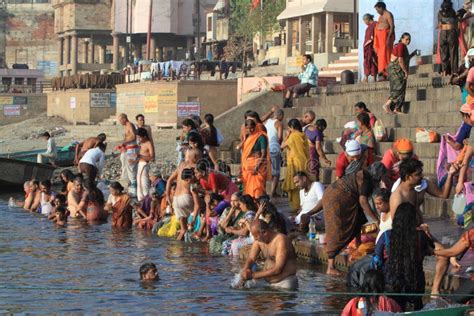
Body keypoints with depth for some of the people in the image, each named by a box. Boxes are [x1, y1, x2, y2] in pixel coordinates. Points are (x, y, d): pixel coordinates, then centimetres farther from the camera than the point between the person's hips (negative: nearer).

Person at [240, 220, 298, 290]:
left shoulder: (281, 240, -18)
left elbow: (277, 270, -23)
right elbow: (251, 259, 1)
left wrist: (253, 275, -22)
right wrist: (245, 271, -22)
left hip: (285, 283, -7)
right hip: (268, 283, 7)